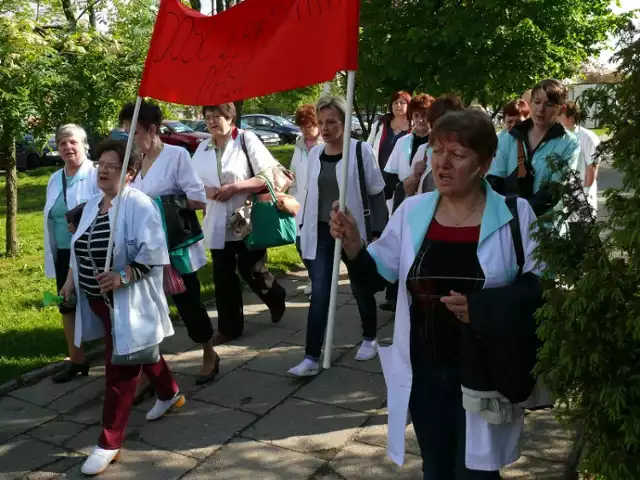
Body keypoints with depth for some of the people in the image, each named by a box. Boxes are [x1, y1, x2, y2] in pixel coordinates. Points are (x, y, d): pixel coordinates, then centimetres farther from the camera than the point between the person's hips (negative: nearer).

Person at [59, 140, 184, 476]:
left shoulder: (138, 204, -16)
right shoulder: (92, 204, 9)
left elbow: (152, 252, -22)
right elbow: (81, 248, 19)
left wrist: (123, 276, -29)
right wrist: (72, 279, 15)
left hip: (127, 302, -8)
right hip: (97, 299, 8)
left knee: (121, 367, -3)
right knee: (141, 353, 24)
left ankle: (110, 443, 6)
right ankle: (170, 394, 48)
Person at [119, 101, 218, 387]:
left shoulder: (177, 155, -11)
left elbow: (199, 200, -16)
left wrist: (160, 203, -19)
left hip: (177, 247, -5)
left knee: (188, 304, 11)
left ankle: (209, 356, 35)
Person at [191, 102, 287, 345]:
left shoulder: (247, 139, -7)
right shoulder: (203, 148, 9)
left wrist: (234, 187, -19)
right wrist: (206, 190, -11)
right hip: (217, 224, 5)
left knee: (252, 271, 1)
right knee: (223, 276, 7)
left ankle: (276, 299, 33)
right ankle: (228, 327, 19)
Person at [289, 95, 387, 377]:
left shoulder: (361, 151, -10)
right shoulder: (314, 154, 4)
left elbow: (377, 193, -7)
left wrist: (377, 233, -8)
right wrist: (304, 228, 12)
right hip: (321, 233, 3)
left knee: (360, 288, 13)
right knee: (319, 294, -1)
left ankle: (370, 339, 36)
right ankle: (311, 359, 2)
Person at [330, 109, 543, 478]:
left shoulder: (515, 214, -9)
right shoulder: (412, 211, 0)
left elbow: (540, 284, -8)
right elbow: (377, 276, 1)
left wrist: (483, 306, -22)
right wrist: (353, 246, -19)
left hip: (485, 374, -3)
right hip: (425, 372, 3)